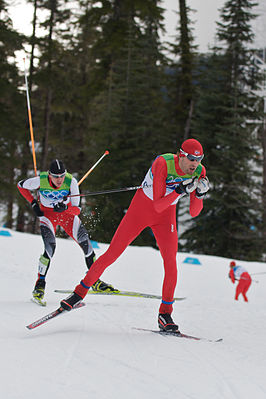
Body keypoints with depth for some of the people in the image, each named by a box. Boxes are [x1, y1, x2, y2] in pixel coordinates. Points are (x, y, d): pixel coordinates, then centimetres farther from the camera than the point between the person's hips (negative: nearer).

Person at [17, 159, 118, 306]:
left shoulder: (71, 181, -24)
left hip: (67, 212, 2)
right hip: (47, 214, -2)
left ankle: (95, 281, 8)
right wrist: (34, 204, -9)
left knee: (86, 244, -9)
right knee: (50, 248, -24)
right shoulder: (40, 181, -25)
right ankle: (40, 285, -10)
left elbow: (76, 209, -19)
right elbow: (21, 185, -3)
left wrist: (65, 207, -40)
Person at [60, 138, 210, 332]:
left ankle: (165, 314, -2)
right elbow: (158, 205, -29)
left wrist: (200, 193, -28)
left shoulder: (199, 172, -14)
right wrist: (180, 191, -40)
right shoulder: (163, 163, -29)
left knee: (171, 262, -14)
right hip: (141, 208, -3)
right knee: (112, 254, -3)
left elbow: (194, 212, -10)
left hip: (166, 216, 3)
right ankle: (80, 293, 13)